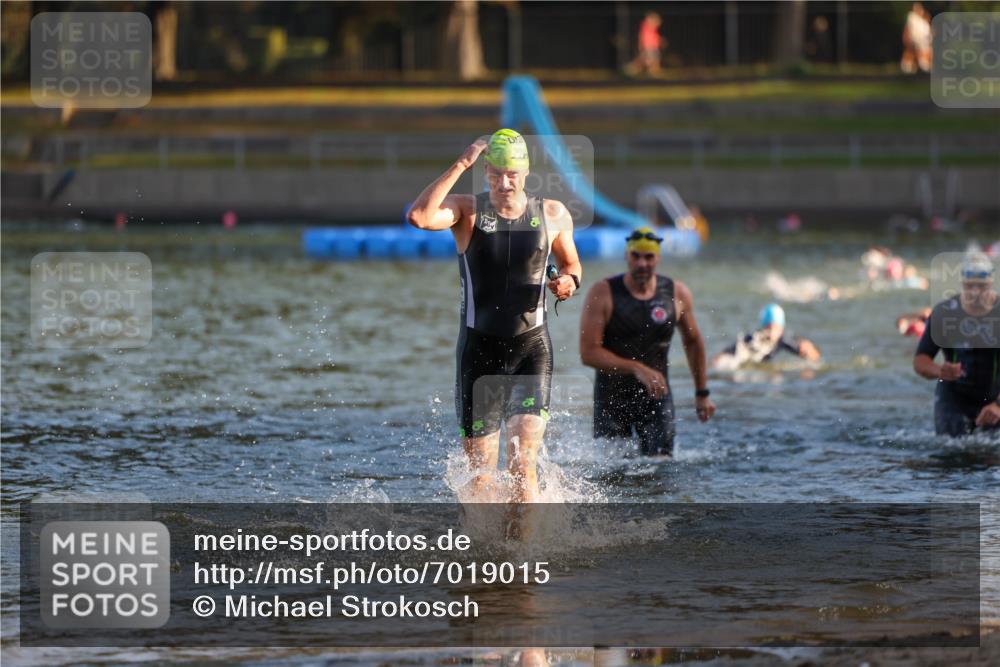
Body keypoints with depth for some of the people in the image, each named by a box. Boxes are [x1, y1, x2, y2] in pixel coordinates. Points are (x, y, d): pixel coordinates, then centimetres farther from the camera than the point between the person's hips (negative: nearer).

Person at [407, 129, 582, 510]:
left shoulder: (553, 215, 2)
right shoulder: (467, 210, -5)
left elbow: (571, 264, 19)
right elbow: (419, 217, -25)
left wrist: (569, 281, -5)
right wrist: (460, 166, -24)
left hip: (531, 349, 0)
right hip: (479, 349, 0)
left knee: (522, 461, -16)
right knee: (481, 471, 3)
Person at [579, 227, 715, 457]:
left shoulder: (677, 294, 0)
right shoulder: (602, 294, -10)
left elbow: (693, 341, 16)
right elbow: (588, 353, -15)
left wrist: (702, 393, 17)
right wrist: (637, 369, -24)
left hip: (656, 395, 1)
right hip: (612, 396, -1)